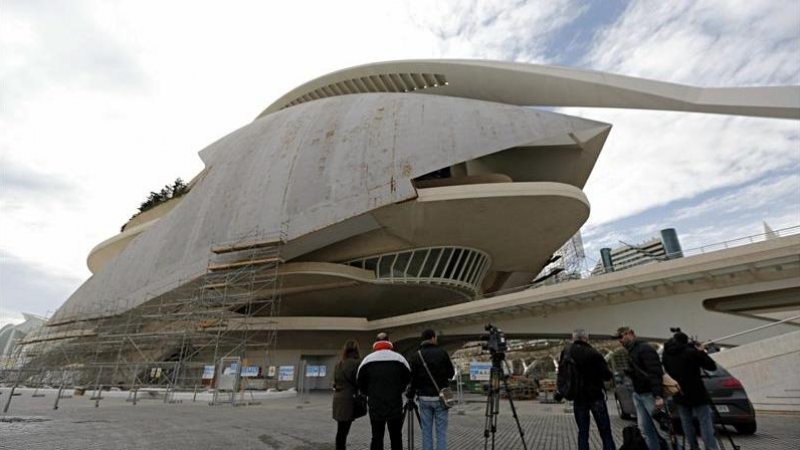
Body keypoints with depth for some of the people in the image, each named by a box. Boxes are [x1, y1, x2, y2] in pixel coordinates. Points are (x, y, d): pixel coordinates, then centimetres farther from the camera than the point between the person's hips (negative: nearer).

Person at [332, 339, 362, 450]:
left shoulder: (338, 364, 11)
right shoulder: (355, 363, -12)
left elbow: (335, 381, 14)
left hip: (338, 397, 7)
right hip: (348, 398, -7)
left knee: (341, 429, 13)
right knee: (343, 430, -2)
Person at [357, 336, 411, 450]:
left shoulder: (367, 360, 0)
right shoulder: (399, 358, -2)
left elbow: (360, 383, 6)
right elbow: (408, 379, 7)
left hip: (375, 407, 1)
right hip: (395, 406, 0)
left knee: (376, 438, 10)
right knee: (396, 438, 11)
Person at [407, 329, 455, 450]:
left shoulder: (415, 356, -4)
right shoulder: (442, 353, -6)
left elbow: (411, 378, -6)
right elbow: (451, 373, 2)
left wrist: (411, 394, 6)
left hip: (424, 398, 1)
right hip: (440, 397, -1)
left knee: (426, 431, 10)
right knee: (441, 432, 7)